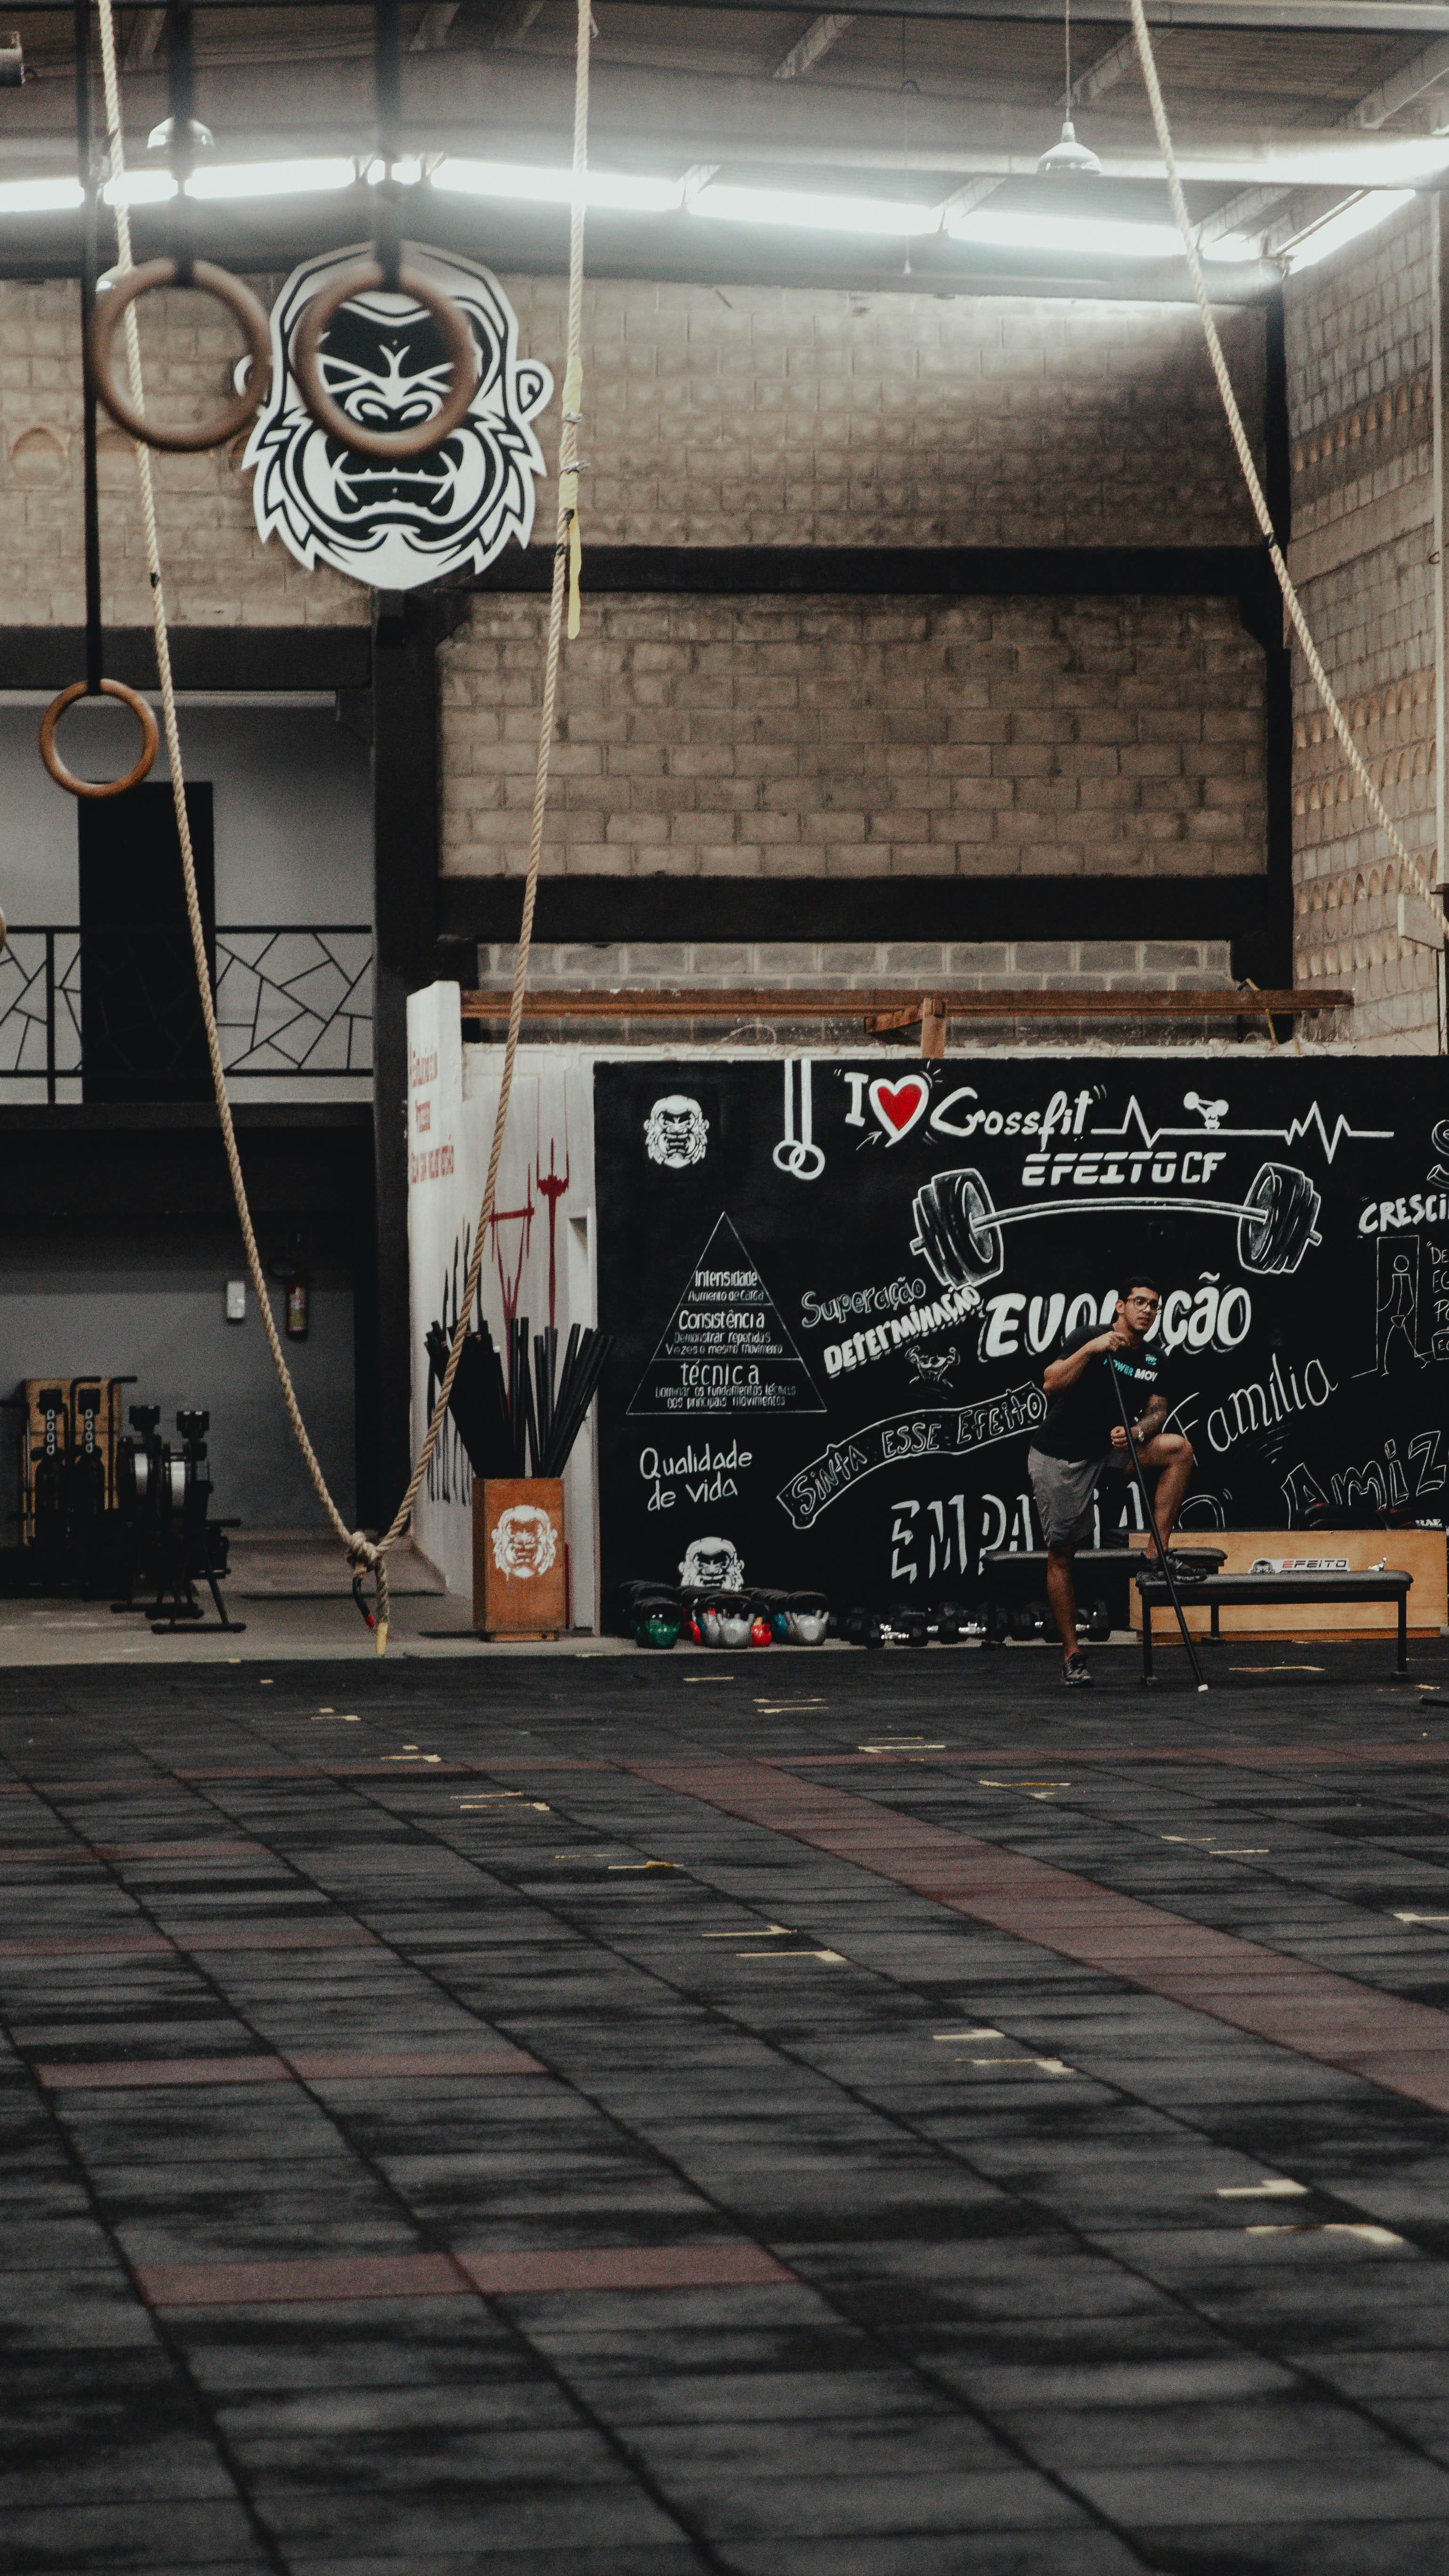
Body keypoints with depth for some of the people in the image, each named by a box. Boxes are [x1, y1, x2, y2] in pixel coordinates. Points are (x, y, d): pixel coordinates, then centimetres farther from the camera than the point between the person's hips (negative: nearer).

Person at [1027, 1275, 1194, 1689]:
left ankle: (1158, 1552, -15)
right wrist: (1091, 1349, -34)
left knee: (1179, 1448, -17)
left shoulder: (1154, 1357, 3)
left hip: (1109, 1453, 5)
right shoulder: (1088, 1337, -14)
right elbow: (1051, 1385, -25)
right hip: (1058, 1458, -5)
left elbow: (1157, 1410, 3)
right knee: (1061, 1552, -3)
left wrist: (1136, 1432, -18)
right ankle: (1071, 1654, 5)